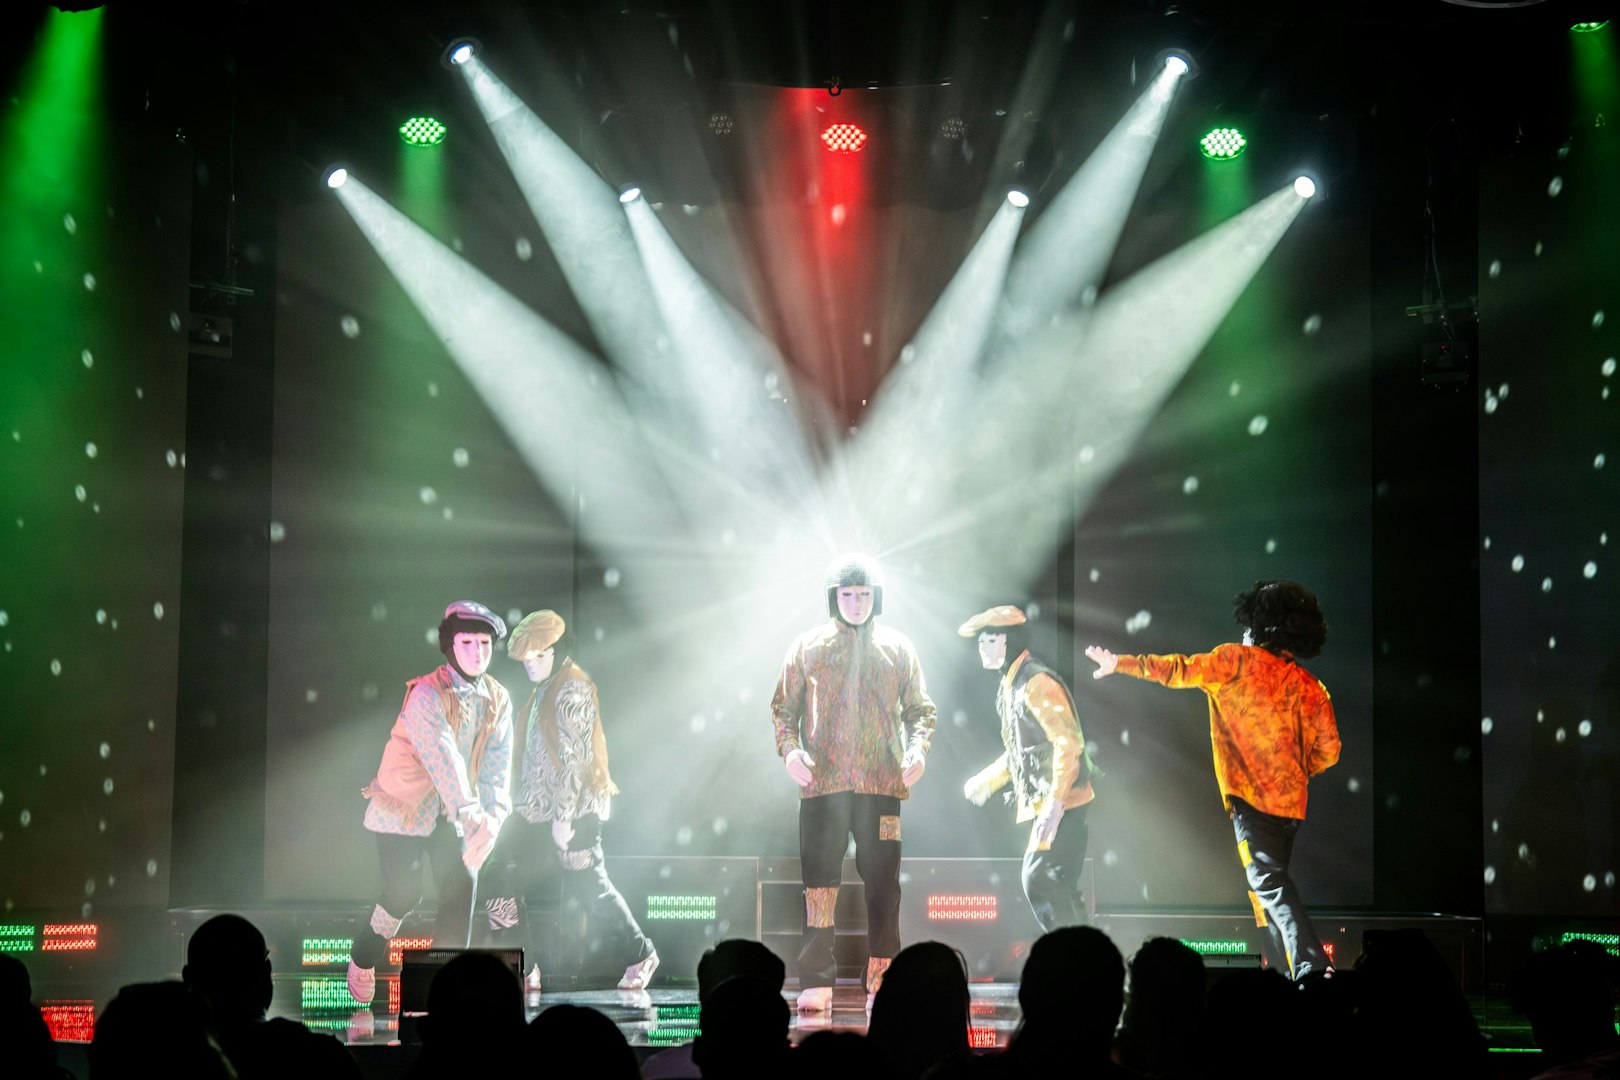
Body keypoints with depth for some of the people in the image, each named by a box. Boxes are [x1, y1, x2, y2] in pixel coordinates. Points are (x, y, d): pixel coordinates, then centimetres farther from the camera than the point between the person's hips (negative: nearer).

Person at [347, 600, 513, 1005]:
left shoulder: (498, 699, -1)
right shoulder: (427, 695, -19)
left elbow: (497, 765, -10)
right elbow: (443, 760, -30)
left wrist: (492, 819, -27)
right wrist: (474, 819, -40)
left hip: (454, 813, 5)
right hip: (405, 806, -5)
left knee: (461, 893, -7)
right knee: (404, 892, -11)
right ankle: (363, 959, 18)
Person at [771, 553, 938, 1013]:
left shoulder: (898, 648, 11)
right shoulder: (809, 646, 9)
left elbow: (920, 709, 14)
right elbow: (783, 706, 10)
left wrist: (918, 749, -5)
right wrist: (789, 748, -8)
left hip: (882, 784, 1)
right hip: (822, 782, -1)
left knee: (882, 882, 0)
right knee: (820, 883, -3)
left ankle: (881, 983, 4)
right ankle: (816, 984, 0)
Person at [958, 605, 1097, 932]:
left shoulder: (1037, 683, -16)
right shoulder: (1011, 686, 15)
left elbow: (1068, 744, -23)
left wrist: (1054, 804, -28)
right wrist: (987, 781, 19)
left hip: (1061, 802, -10)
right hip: (1045, 803, 10)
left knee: (1038, 879, -16)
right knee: (1059, 887, 10)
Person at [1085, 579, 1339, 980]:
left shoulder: (1239, 660, -1)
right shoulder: (1310, 687, 12)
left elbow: (1180, 671, -1)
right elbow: (1328, 750, 8)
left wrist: (1120, 663, 9)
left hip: (1250, 796, -7)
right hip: (1291, 803, 7)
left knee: (1270, 885, -13)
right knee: (1270, 887, 16)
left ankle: (1312, 969, -26)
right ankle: (1287, 975, 14)